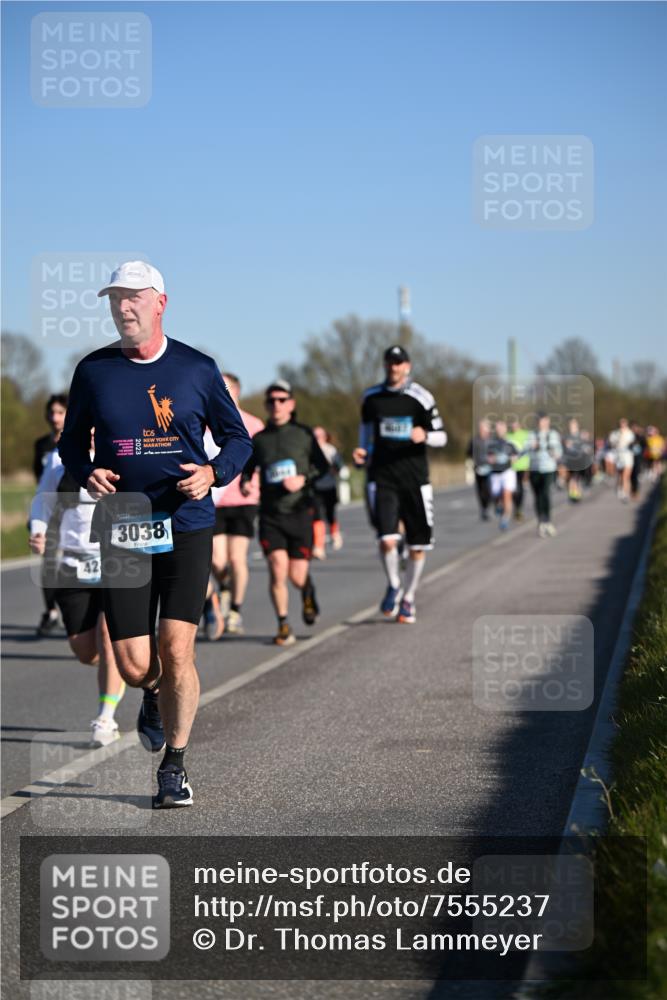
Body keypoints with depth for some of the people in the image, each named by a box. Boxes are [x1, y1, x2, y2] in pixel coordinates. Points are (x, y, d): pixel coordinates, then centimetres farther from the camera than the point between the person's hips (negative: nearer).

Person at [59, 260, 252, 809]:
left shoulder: (197, 368, 3)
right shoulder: (93, 371, 5)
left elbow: (238, 438, 11)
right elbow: (71, 442, 16)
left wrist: (213, 473, -9)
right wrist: (86, 474, -5)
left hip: (187, 527, -1)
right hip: (122, 532, 1)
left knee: (176, 651, -11)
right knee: (134, 668, -2)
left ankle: (174, 766, 7)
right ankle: (156, 694, 37)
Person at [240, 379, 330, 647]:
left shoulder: (303, 433, 3)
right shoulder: (258, 439, 7)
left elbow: (322, 466, 5)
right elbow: (247, 469, 16)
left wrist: (303, 478, -12)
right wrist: (245, 483, -6)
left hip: (299, 512, -1)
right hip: (270, 514, 1)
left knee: (297, 576, -2)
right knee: (277, 569, -14)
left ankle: (308, 592, 36)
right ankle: (283, 626, 0)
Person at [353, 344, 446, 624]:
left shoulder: (421, 397, -3)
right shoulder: (371, 397, 7)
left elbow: (441, 437, -1)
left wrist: (424, 436, -22)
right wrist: (362, 454, 6)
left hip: (414, 478, 0)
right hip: (382, 477, 0)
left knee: (418, 546, 5)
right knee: (387, 539, -17)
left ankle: (408, 598, 24)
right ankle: (393, 586, 10)